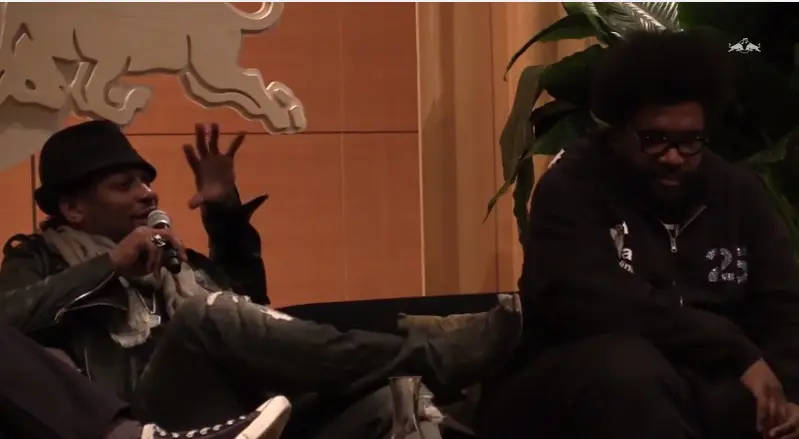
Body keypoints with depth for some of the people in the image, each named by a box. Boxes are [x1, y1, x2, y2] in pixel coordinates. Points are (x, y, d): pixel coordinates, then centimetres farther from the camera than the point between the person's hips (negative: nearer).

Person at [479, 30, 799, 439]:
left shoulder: (740, 193, 11)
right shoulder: (572, 188, -5)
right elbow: (588, 304, -22)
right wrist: (736, 351, -22)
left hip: (710, 391, 3)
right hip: (576, 394, -3)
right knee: (623, 364, -36)